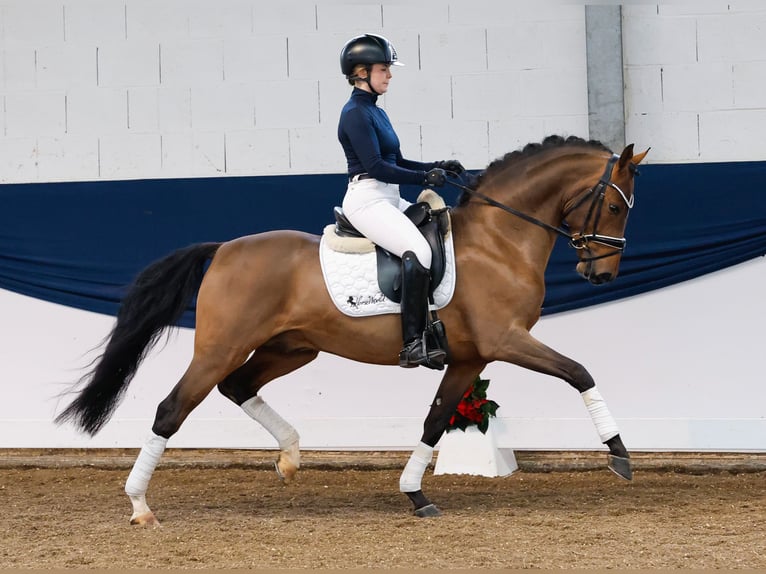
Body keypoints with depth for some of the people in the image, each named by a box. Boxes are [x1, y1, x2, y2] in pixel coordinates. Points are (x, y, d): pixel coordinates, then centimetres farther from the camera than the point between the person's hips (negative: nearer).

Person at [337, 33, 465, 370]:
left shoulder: (375, 113, 18)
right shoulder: (355, 113, -11)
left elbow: (397, 162, 21)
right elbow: (376, 166, -18)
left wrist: (438, 166, 8)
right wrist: (425, 177, -15)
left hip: (390, 200, 11)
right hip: (366, 200, -11)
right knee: (418, 251, -29)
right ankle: (413, 344, -30)